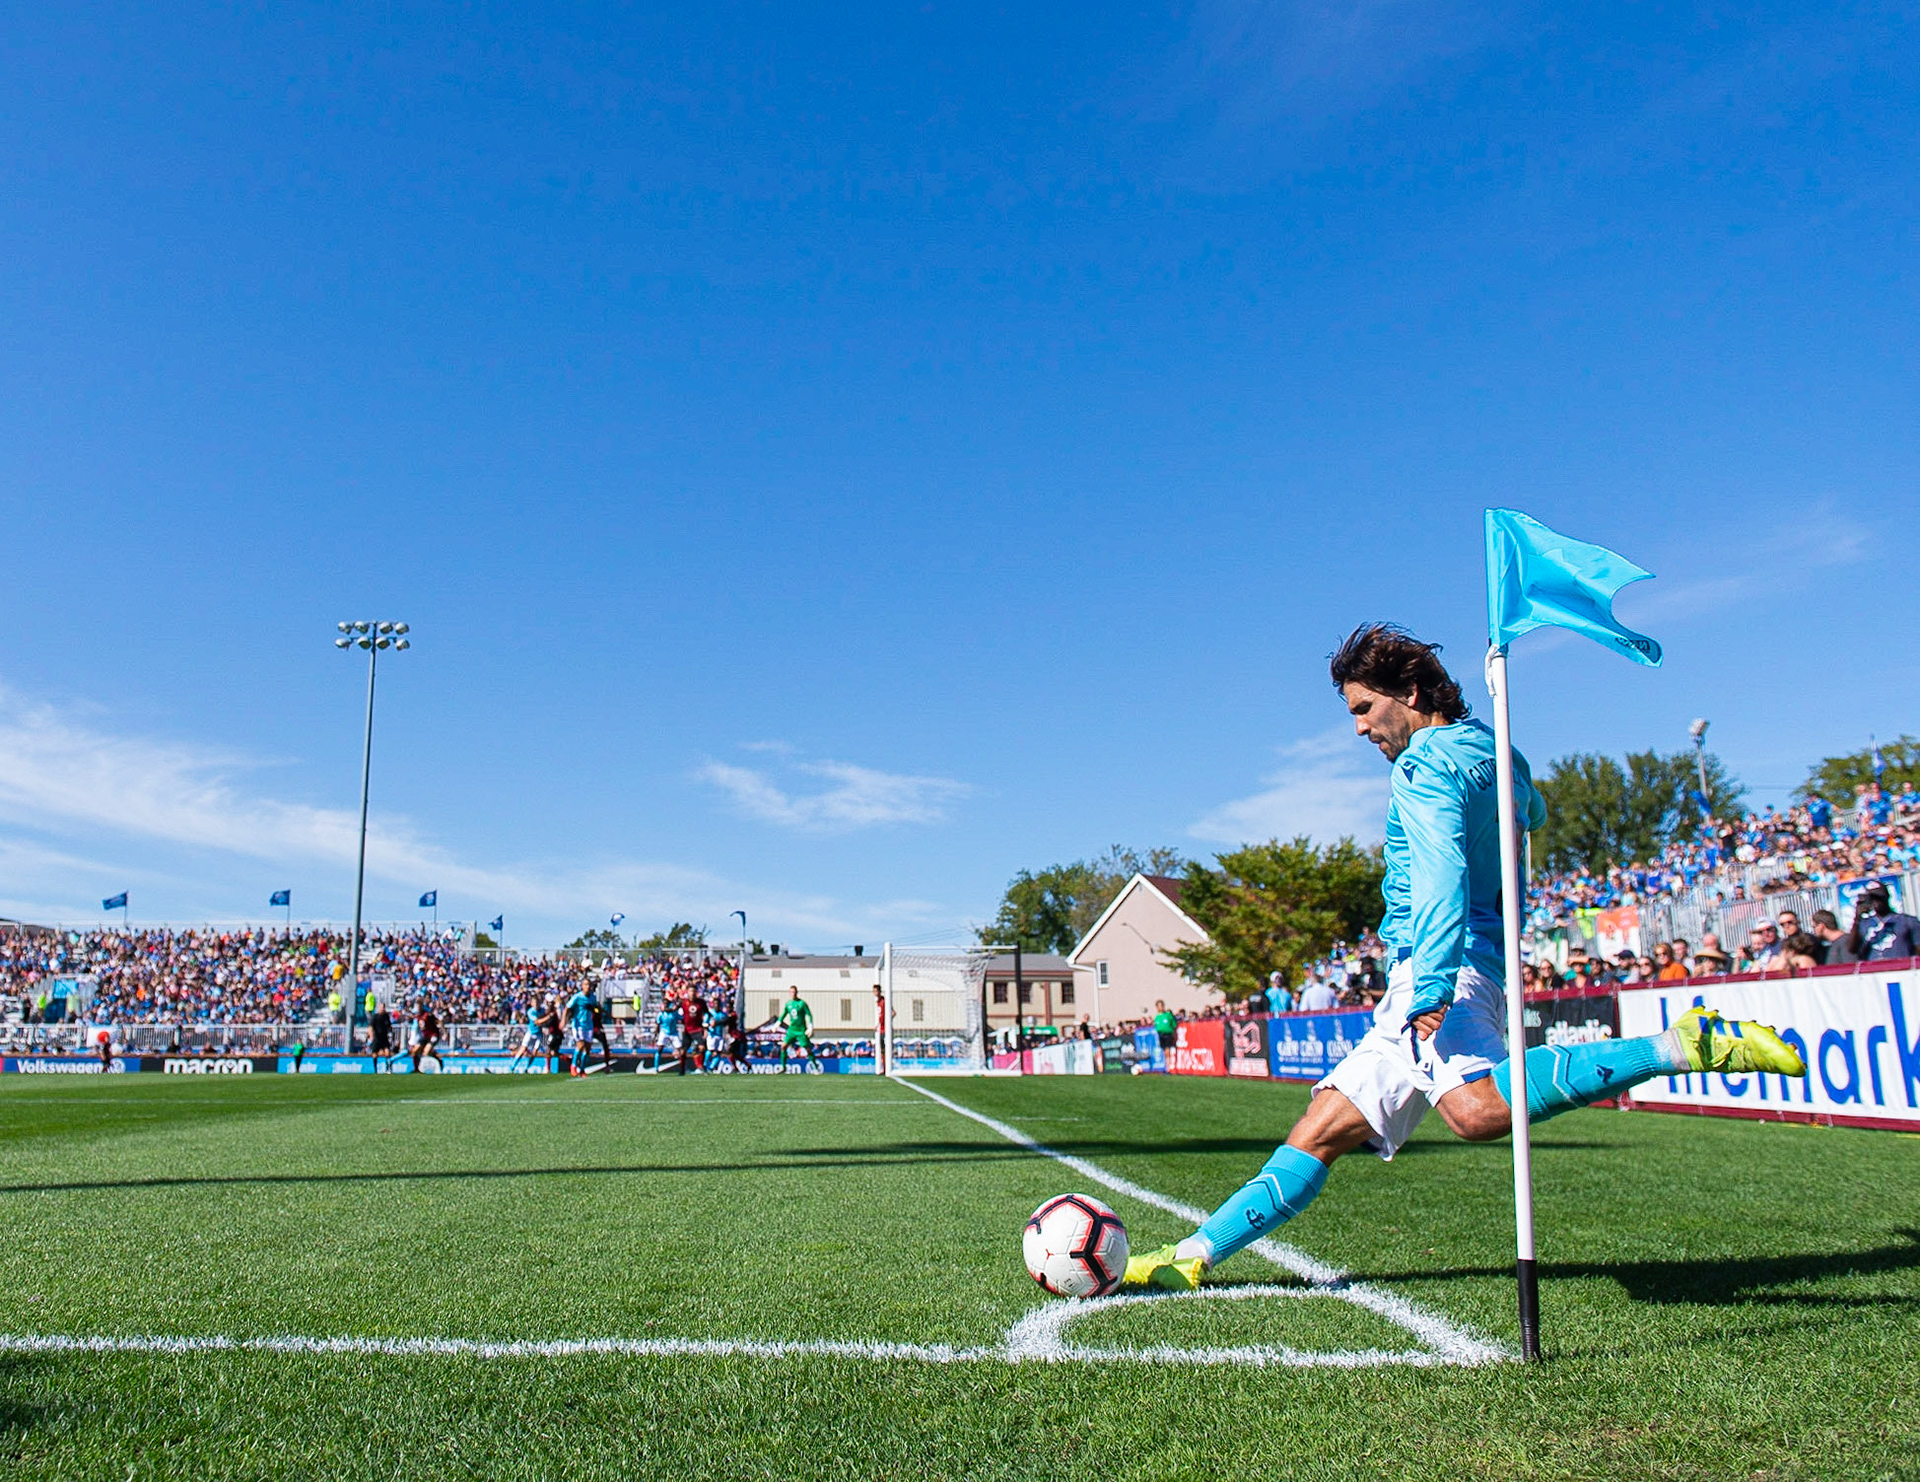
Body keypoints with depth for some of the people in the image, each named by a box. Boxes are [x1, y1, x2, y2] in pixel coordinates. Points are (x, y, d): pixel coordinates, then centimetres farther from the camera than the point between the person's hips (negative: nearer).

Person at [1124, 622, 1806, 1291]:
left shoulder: (1427, 763, -7)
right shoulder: (1495, 749, 22)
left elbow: (1441, 876, -22)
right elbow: (1534, 813, 45)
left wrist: (1432, 986, -31)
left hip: (1451, 969, -11)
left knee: (1476, 1110, -38)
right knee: (1321, 1130, 6)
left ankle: (1687, 1044, -26)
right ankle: (1194, 1255, 8)